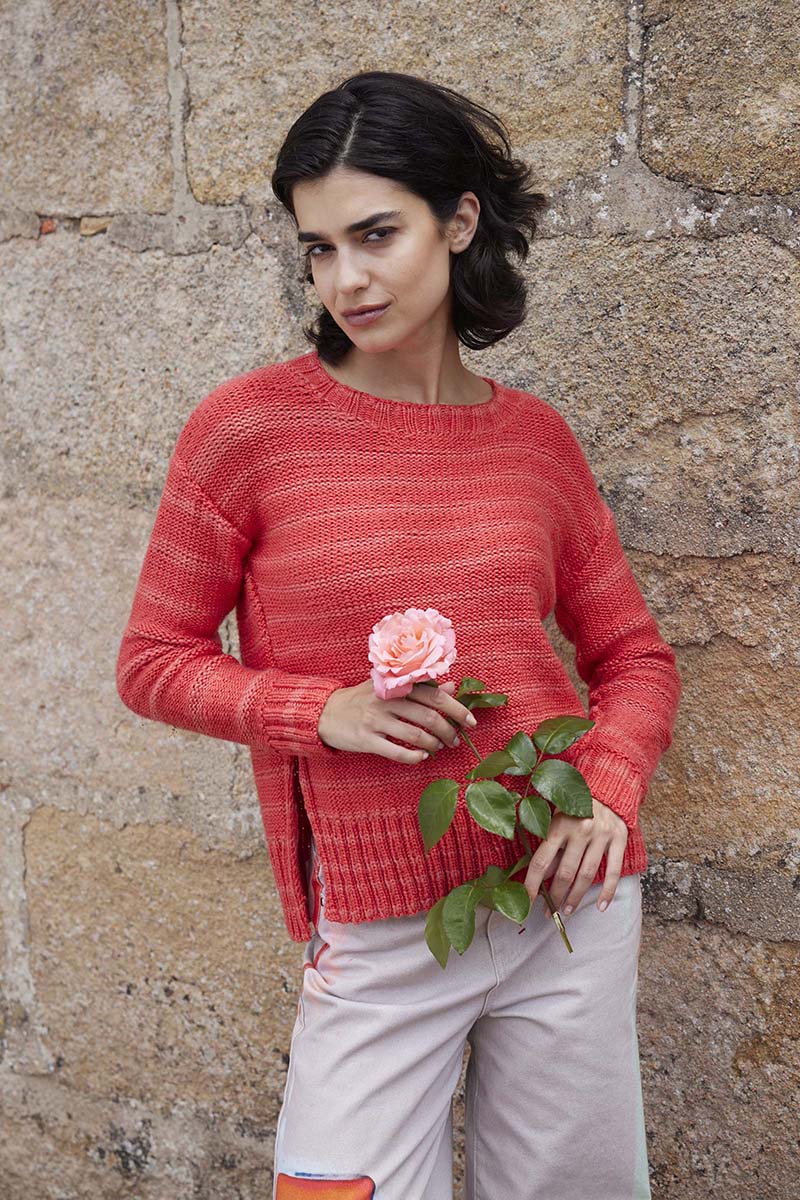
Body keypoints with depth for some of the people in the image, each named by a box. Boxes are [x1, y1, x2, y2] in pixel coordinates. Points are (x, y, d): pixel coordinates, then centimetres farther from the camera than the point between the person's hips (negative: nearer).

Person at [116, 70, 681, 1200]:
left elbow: (635, 656, 10)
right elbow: (155, 662, 0)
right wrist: (326, 711, -16)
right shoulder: (249, 426, -7)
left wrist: (607, 792, -9)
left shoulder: (536, 437, 2)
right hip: (380, 931, -2)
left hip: (571, 894, 3)